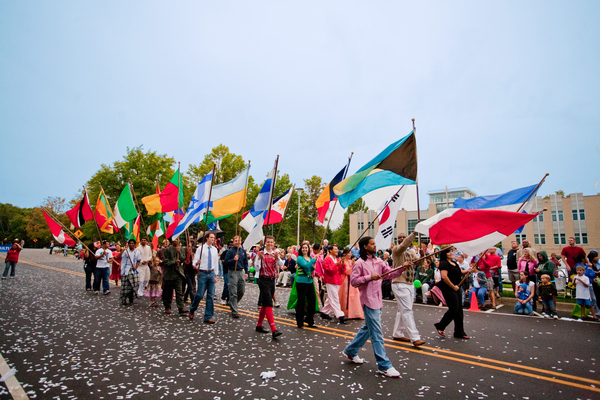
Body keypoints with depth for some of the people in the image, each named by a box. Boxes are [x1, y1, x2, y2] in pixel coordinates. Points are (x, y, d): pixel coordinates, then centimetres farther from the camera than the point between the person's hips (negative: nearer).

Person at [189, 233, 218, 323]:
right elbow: (194, 262, -4)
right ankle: (192, 310, 26)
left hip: (211, 273, 4)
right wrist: (197, 262, -28)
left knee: (211, 295, 4)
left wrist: (215, 275, 12)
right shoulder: (200, 249, -3)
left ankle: (208, 317, 12)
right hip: (202, 273, -4)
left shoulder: (215, 250, 10)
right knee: (199, 294, -3)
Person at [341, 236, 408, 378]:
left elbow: (390, 273, 3)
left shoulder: (378, 261, 10)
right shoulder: (360, 263, -10)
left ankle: (350, 351, 34)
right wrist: (369, 277, -21)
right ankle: (384, 365, 2)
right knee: (376, 333, -5)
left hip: (377, 299, 8)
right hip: (368, 300, -8)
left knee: (368, 328, 19)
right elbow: (353, 280, -13)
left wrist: (402, 268, -13)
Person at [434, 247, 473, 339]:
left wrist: (468, 271, 1)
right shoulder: (444, 263, -13)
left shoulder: (454, 263, 16)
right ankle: (440, 326, 9)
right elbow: (444, 277, -23)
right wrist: (453, 286, -17)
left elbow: (460, 272, 22)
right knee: (453, 309, -8)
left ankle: (459, 332, 18)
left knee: (459, 310, 10)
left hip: (456, 289, 9)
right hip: (448, 289, -9)